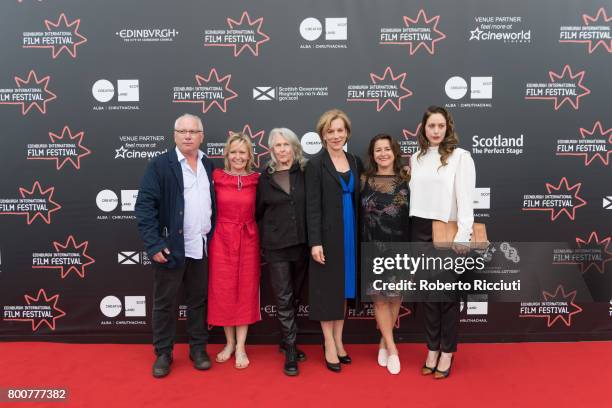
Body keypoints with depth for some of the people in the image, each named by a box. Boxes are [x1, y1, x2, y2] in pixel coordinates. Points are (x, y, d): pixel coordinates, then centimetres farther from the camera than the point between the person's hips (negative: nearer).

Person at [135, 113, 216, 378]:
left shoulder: (210, 166, 9)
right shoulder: (160, 165, -5)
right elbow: (144, 206, -10)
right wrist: (154, 244, -16)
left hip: (203, 248, 4)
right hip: (172, 247, -4)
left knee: (198, 301, 14)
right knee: (164, 303, 8)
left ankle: (198, 349, 29)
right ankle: (163, 354, 23)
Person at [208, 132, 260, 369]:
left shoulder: (256, 180, 0)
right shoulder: (216, 178, -2)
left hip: (248, 240, 0)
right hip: (222, 239, 0)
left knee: (245, 291, 6)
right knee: (223, 291, 7)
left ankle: (241, 347, 18)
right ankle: (229, 343, 25)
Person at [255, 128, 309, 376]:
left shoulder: (305, 172, 2)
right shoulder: (266, 178, 3)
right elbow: (258, 212, 9)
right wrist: (265, 239, 7)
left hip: (302, 243, 1)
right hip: (276, 246, -1)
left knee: (295, 297, 13)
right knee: (283, 299, -1)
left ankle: (286, 342, 31)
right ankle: (291, 352, 9)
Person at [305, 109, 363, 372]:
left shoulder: (355, 162, 9)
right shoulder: (316, 165, -7)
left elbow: (358, 200, 12)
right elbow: (312, 207, -11)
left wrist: (360, 234, 9)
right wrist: (315, 242, -16)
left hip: (350, 234, 5)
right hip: (328, 235, -5)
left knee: (345, 288, 12)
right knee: (327, 289, 3)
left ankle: (338, 341, 25)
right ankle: (330, 346, 15)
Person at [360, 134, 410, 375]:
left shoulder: (406, 181, 2)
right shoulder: (364, 181, 2)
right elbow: (357, 215, 4)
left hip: (400, 248, 1)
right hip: (373, 248, 0)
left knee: (395, 296, 8)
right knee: (379, 298, 2)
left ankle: (384, 342, 27)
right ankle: (392, 348, 14)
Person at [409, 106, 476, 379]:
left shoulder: (460, 156, -5)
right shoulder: (416, 158, 10)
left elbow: (466, 198, -11)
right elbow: (413, 195, 8)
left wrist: (462, 236, -17)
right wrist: (412, 228, 3)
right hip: (420, 231, 4)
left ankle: (447, 352, 19)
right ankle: (432, 349, 24)